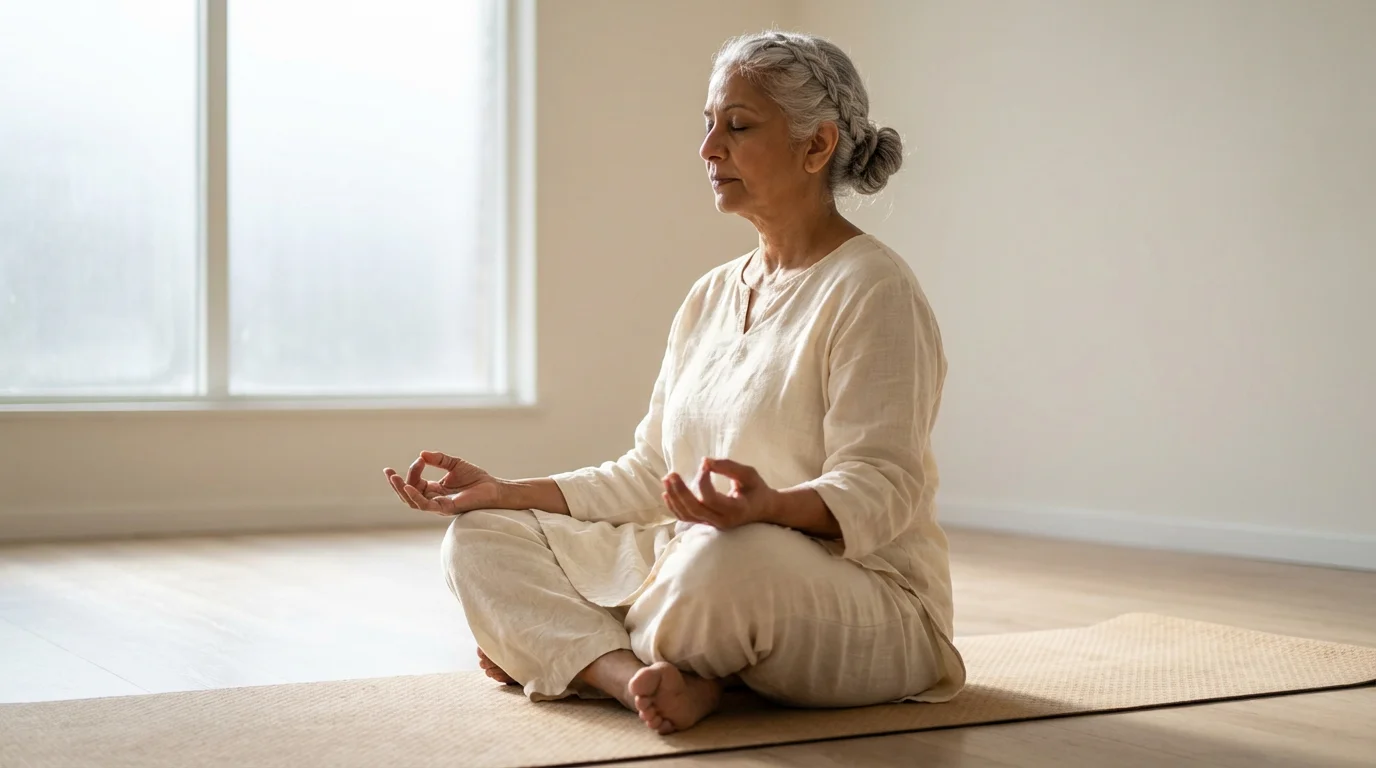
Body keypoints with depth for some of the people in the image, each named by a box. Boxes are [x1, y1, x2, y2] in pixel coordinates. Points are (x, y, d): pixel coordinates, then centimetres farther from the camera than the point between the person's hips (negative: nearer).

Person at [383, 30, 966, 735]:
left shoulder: (871, 288, -10)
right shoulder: (710, 296, 15)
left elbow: (879, 489, -19)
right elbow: (648, 477, 14)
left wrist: (771, 506, -40)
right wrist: (505, 492, 4)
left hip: (862, 596, -8)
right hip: (696, 564, 8)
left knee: (730, 558, -41)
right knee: (482, 537, -2)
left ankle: (559, 647, -11)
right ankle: (641, 678, -25)